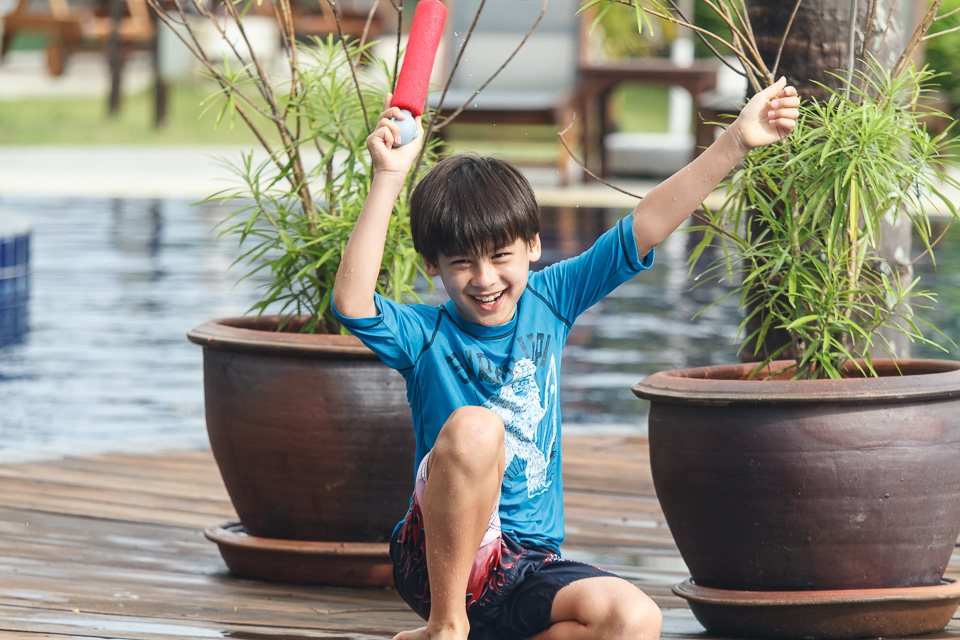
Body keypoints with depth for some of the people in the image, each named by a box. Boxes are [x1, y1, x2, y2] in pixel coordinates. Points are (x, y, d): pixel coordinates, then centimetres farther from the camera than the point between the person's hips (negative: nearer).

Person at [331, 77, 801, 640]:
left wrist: (735, 144, -7)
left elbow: (644, 229, 2)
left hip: (528, 569, 5)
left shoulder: (549, 301, 7)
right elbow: (352, 301, -27)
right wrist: (389, 179, -29)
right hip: (435, 564, -5)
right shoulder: (426, 336, -6)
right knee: (473, 425, -33)